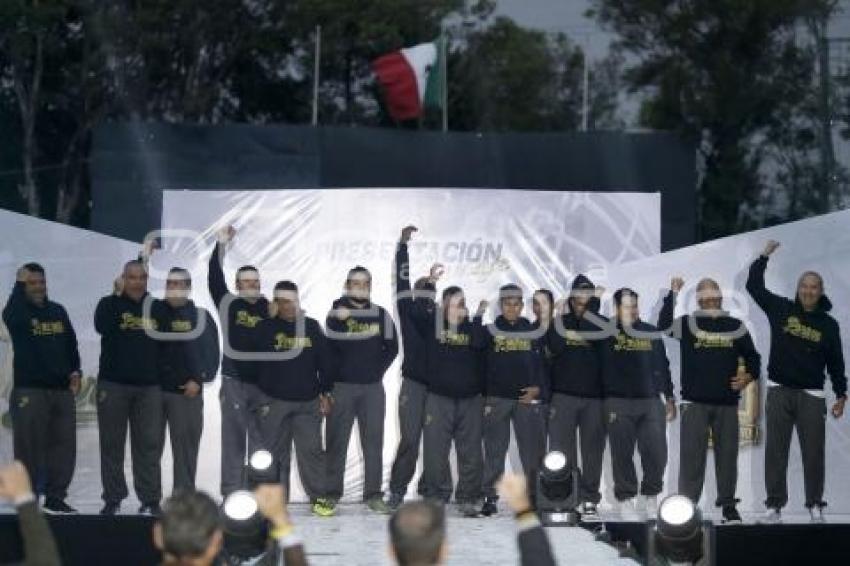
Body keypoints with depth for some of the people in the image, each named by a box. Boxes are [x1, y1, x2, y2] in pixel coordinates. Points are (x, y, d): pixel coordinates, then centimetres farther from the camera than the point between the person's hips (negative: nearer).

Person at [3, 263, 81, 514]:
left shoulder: (58, 311, 15)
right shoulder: (19, 310, -1)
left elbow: (71, 343, 18)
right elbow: (11, 317, -26)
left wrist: (74, 371, 4)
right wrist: (20, 284, -19)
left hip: (62, 388, 5)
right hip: (30, 389, -5)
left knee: (64, 445, 4)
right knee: (30, 446, -6)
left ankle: (55, 498, 11)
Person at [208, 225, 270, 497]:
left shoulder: (269, 309, 7)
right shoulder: (228, 304, 3)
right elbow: (214, 279, -7)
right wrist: (220, 246, -12)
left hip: (263, 383, 1)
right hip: (234, 381, -1)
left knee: (260, 439, 4)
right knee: (233, 438, 1)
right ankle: (231, 493, 3)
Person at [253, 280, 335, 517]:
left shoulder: (312, 327, 7)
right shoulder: (266, 327, 1)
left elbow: (324, 362, 9)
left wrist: (325, 393, 7)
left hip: (308, 401, 1)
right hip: (274, 400, -1)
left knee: (311, 450, 0)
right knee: (275, 452, 3)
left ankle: (319, 496, 7)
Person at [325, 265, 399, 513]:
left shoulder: (381, 315, 9)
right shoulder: (336, 313, 1)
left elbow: (392, 347, 11)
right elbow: (330, 347, -9)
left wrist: (378, 370, 2)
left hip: (372, 387, 3)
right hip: (342, 386, -3)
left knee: (374, 441, 2)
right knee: (337, 440, -1)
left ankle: (373, 495, 6)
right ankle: (331, 492, 4)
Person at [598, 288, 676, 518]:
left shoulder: (651, 333, 12)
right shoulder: (606, 332, 4)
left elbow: (663, 366, 16)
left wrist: (669, 397, 15)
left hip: (651, 402, 3)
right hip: (618, 403, -3)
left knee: (657, 452, -1)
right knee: (622, 454, 0)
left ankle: (649, 496, 15)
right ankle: (625, 498, 10)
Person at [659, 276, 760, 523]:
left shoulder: (736, 326, 10)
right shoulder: (687, 323, 2)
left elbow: (752, 356, 16)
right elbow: (663, 325, -17)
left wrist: (749, 376, -3)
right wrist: (673, 294, -22)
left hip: (727, 403, 2)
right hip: (694, 402, -2)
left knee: (727, 454, 6)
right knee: (692, 454, -4)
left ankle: (728, 505, 13)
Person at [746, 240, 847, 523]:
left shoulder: (828, 324, 3)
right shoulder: (781, 309, 2)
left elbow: (835, 362, 7)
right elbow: (754, 286, 2)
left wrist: (841, 396, 4)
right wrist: (764, 256, -3)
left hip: (812, 396, 0)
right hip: (779, 392, 0)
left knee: (814, 452, 1)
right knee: (775, 450, 1)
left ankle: (815, 504, 11)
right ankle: (775, 504, 5)